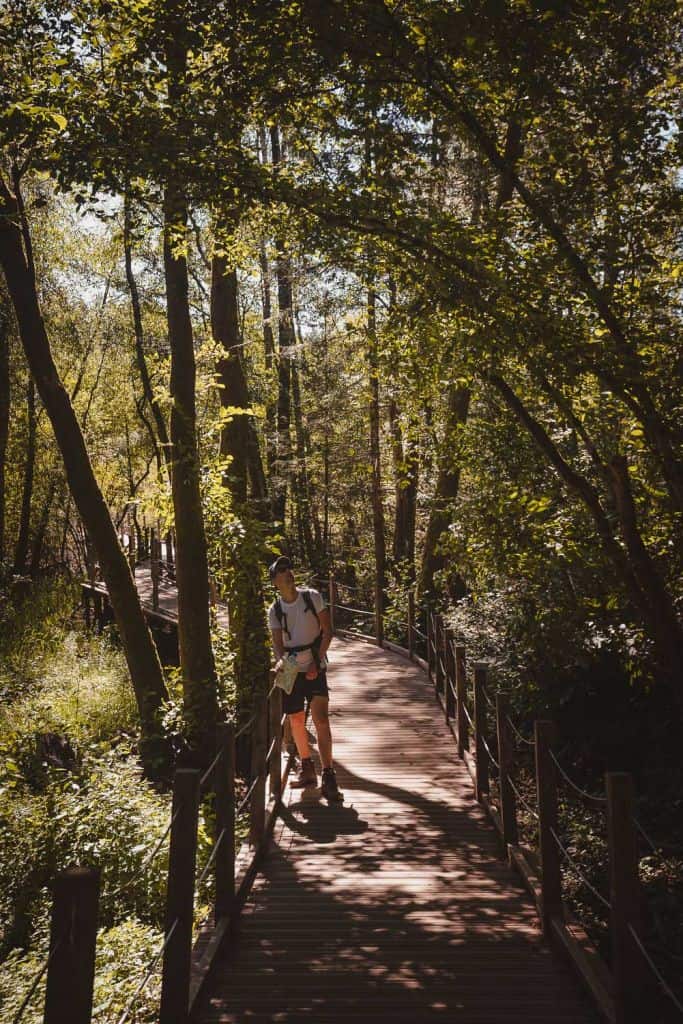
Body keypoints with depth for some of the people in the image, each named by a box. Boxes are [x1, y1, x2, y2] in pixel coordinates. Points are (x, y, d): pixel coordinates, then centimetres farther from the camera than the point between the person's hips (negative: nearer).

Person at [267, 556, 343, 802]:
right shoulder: (275, 610, 0)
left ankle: (328, 778, -12)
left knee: (321, 719, -14)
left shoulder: (313, 597, -5)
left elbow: (327, 632, -4)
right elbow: (277, 643, -3)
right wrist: (281, 661, -25)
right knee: (296, 721, 10)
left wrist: (316, 662, -11)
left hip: (314, 668, -3)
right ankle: (307, 770, 29)